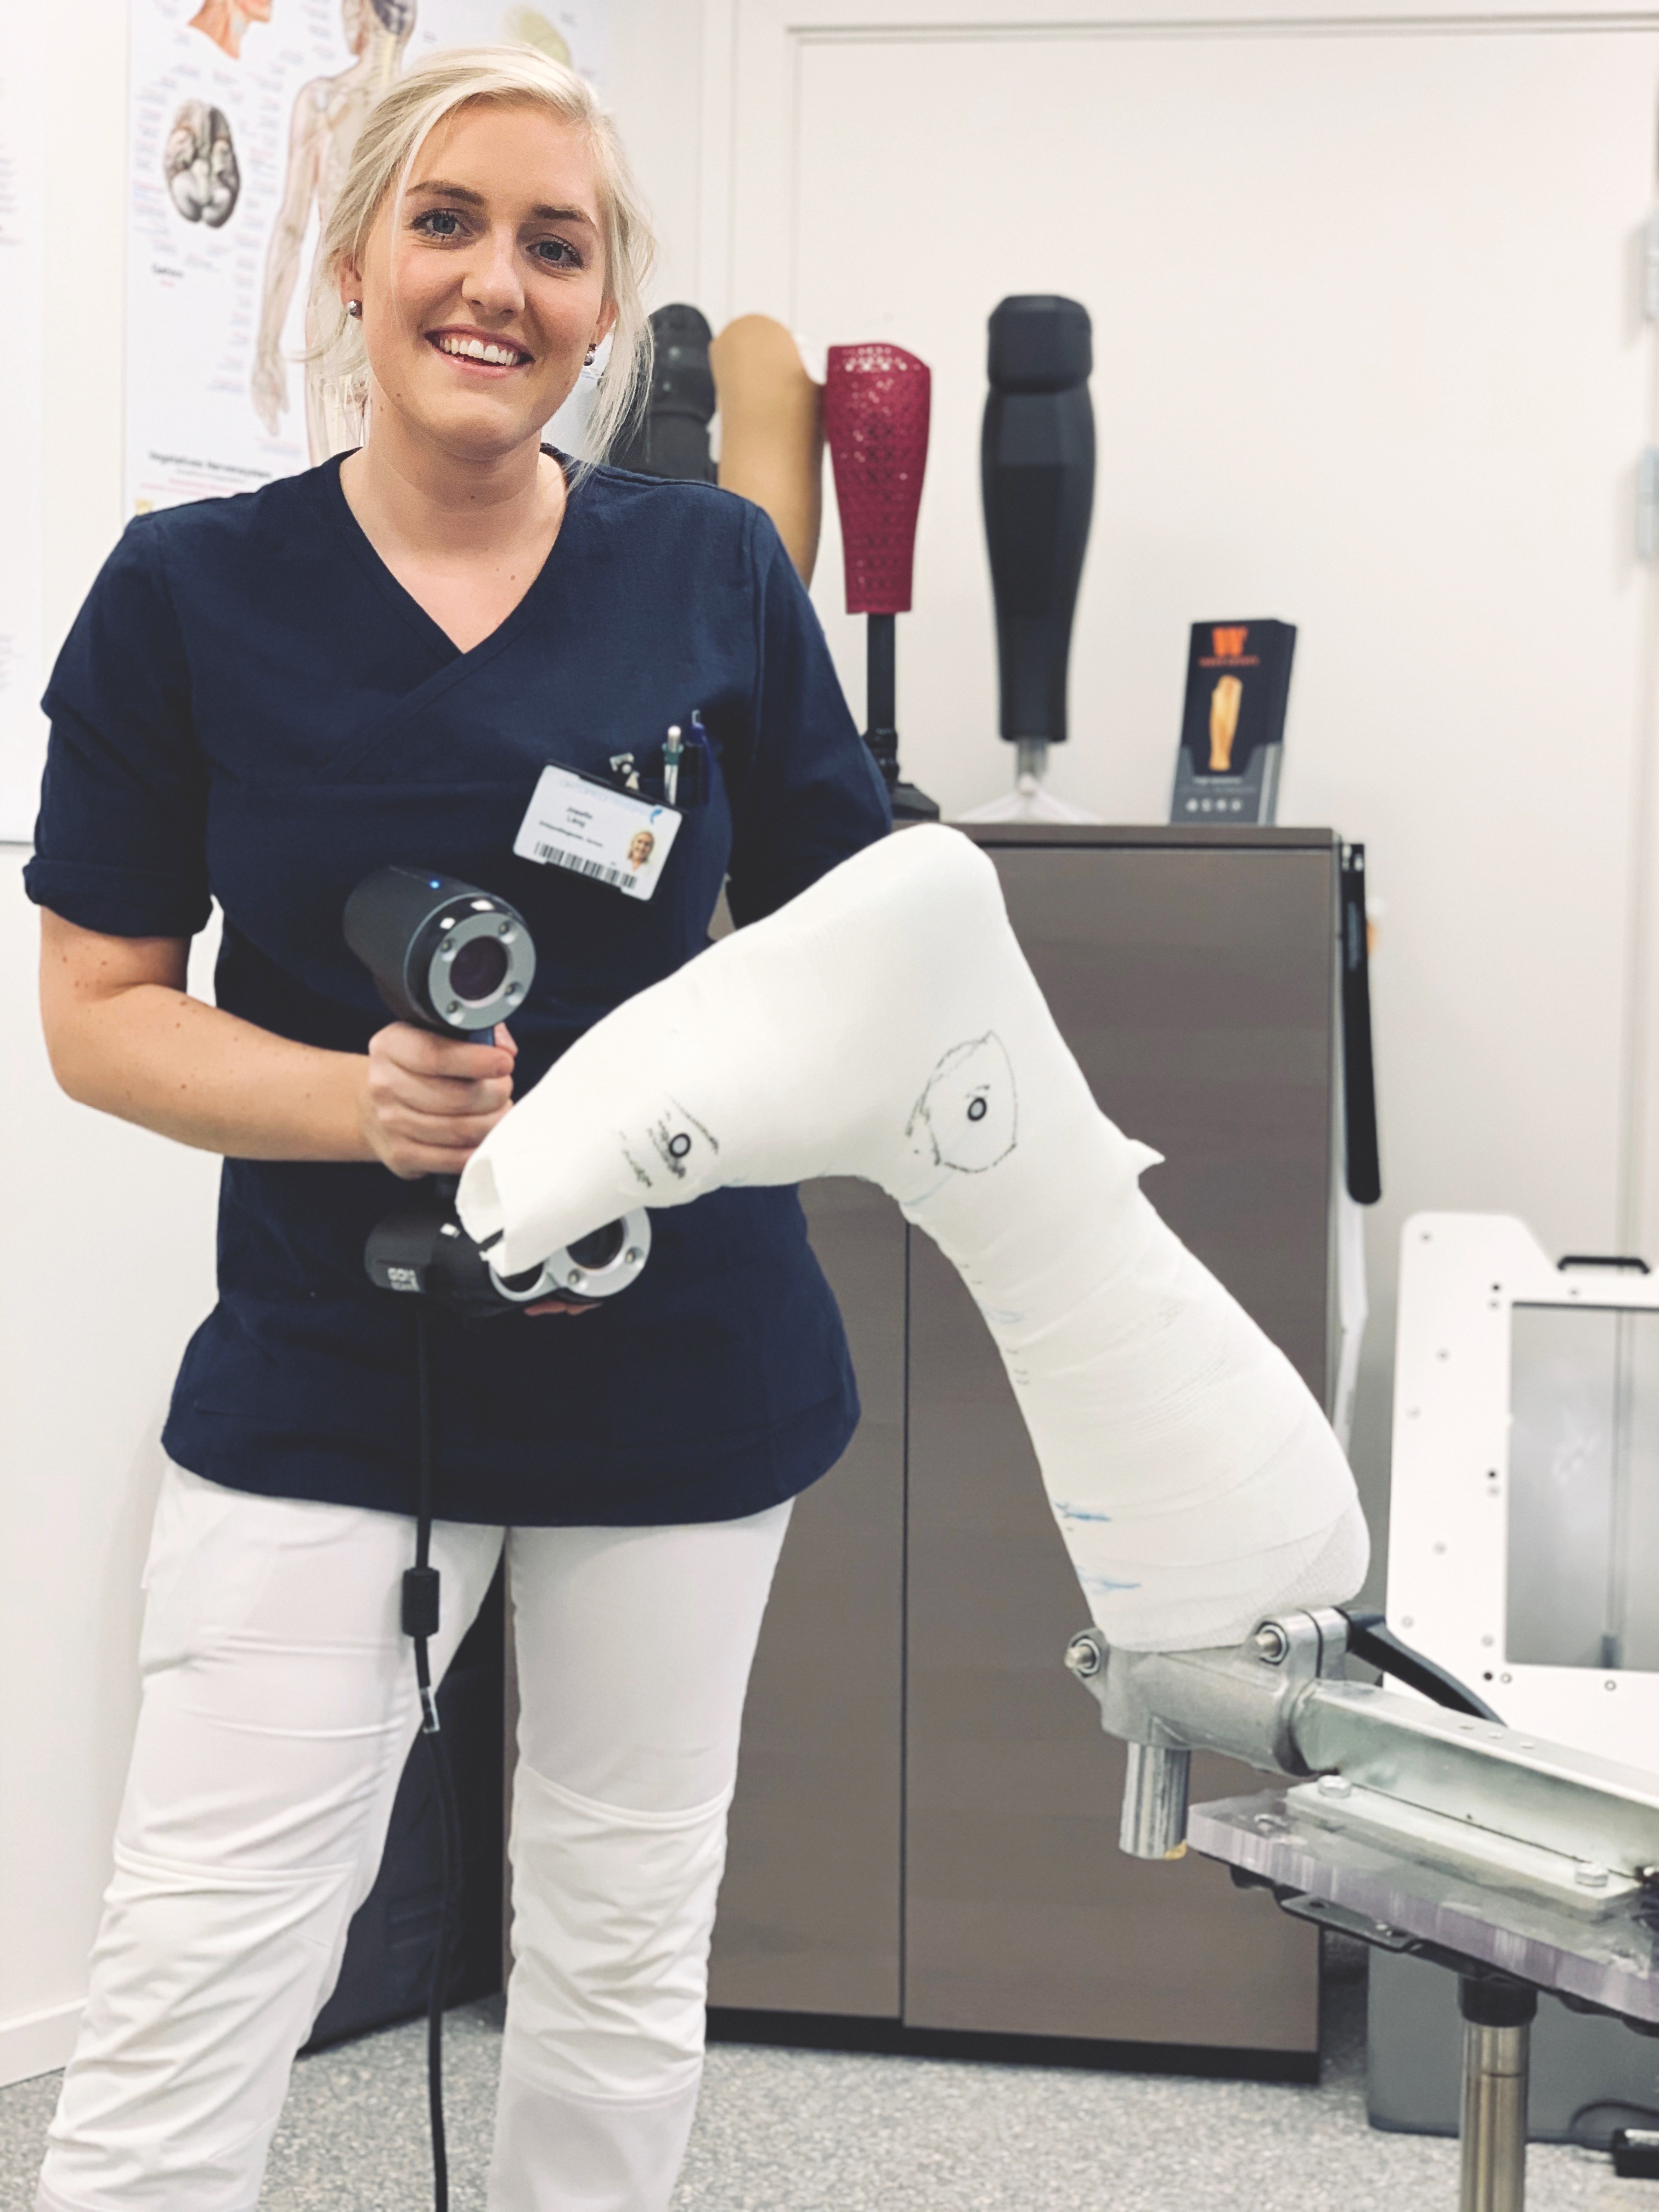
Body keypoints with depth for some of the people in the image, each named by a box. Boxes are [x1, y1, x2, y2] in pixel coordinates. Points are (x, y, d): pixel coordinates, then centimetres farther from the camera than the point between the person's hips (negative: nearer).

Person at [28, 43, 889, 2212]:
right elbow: (98, 1013, -2)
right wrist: (361, 1100, -21)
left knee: (624, 1951, 13)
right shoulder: (190, 592, -4)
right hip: (325, 1370, -1)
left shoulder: (711, 568, 0)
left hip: (681, 1359, 2)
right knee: (192, 1988, -5)